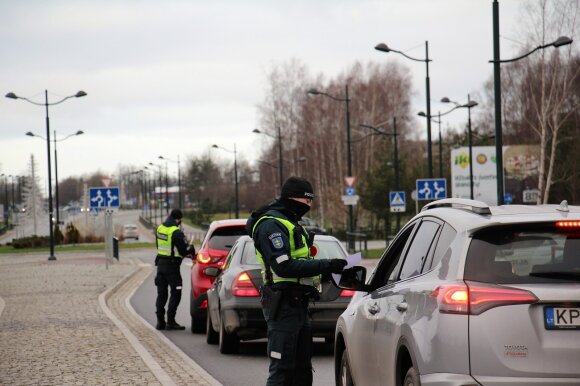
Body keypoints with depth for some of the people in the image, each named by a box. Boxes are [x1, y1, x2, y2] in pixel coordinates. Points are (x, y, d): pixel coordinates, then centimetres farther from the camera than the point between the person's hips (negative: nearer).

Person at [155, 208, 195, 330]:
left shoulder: (160, 228, 7)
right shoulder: (176, 232, -18)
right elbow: (185, 250, -16)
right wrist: (191, 250, 9)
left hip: (161, 263, 7)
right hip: (172, 265, -7)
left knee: (161, 293, 13)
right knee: (175, 294, 0)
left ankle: (160, 321, 12)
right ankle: (170, 321, -3)